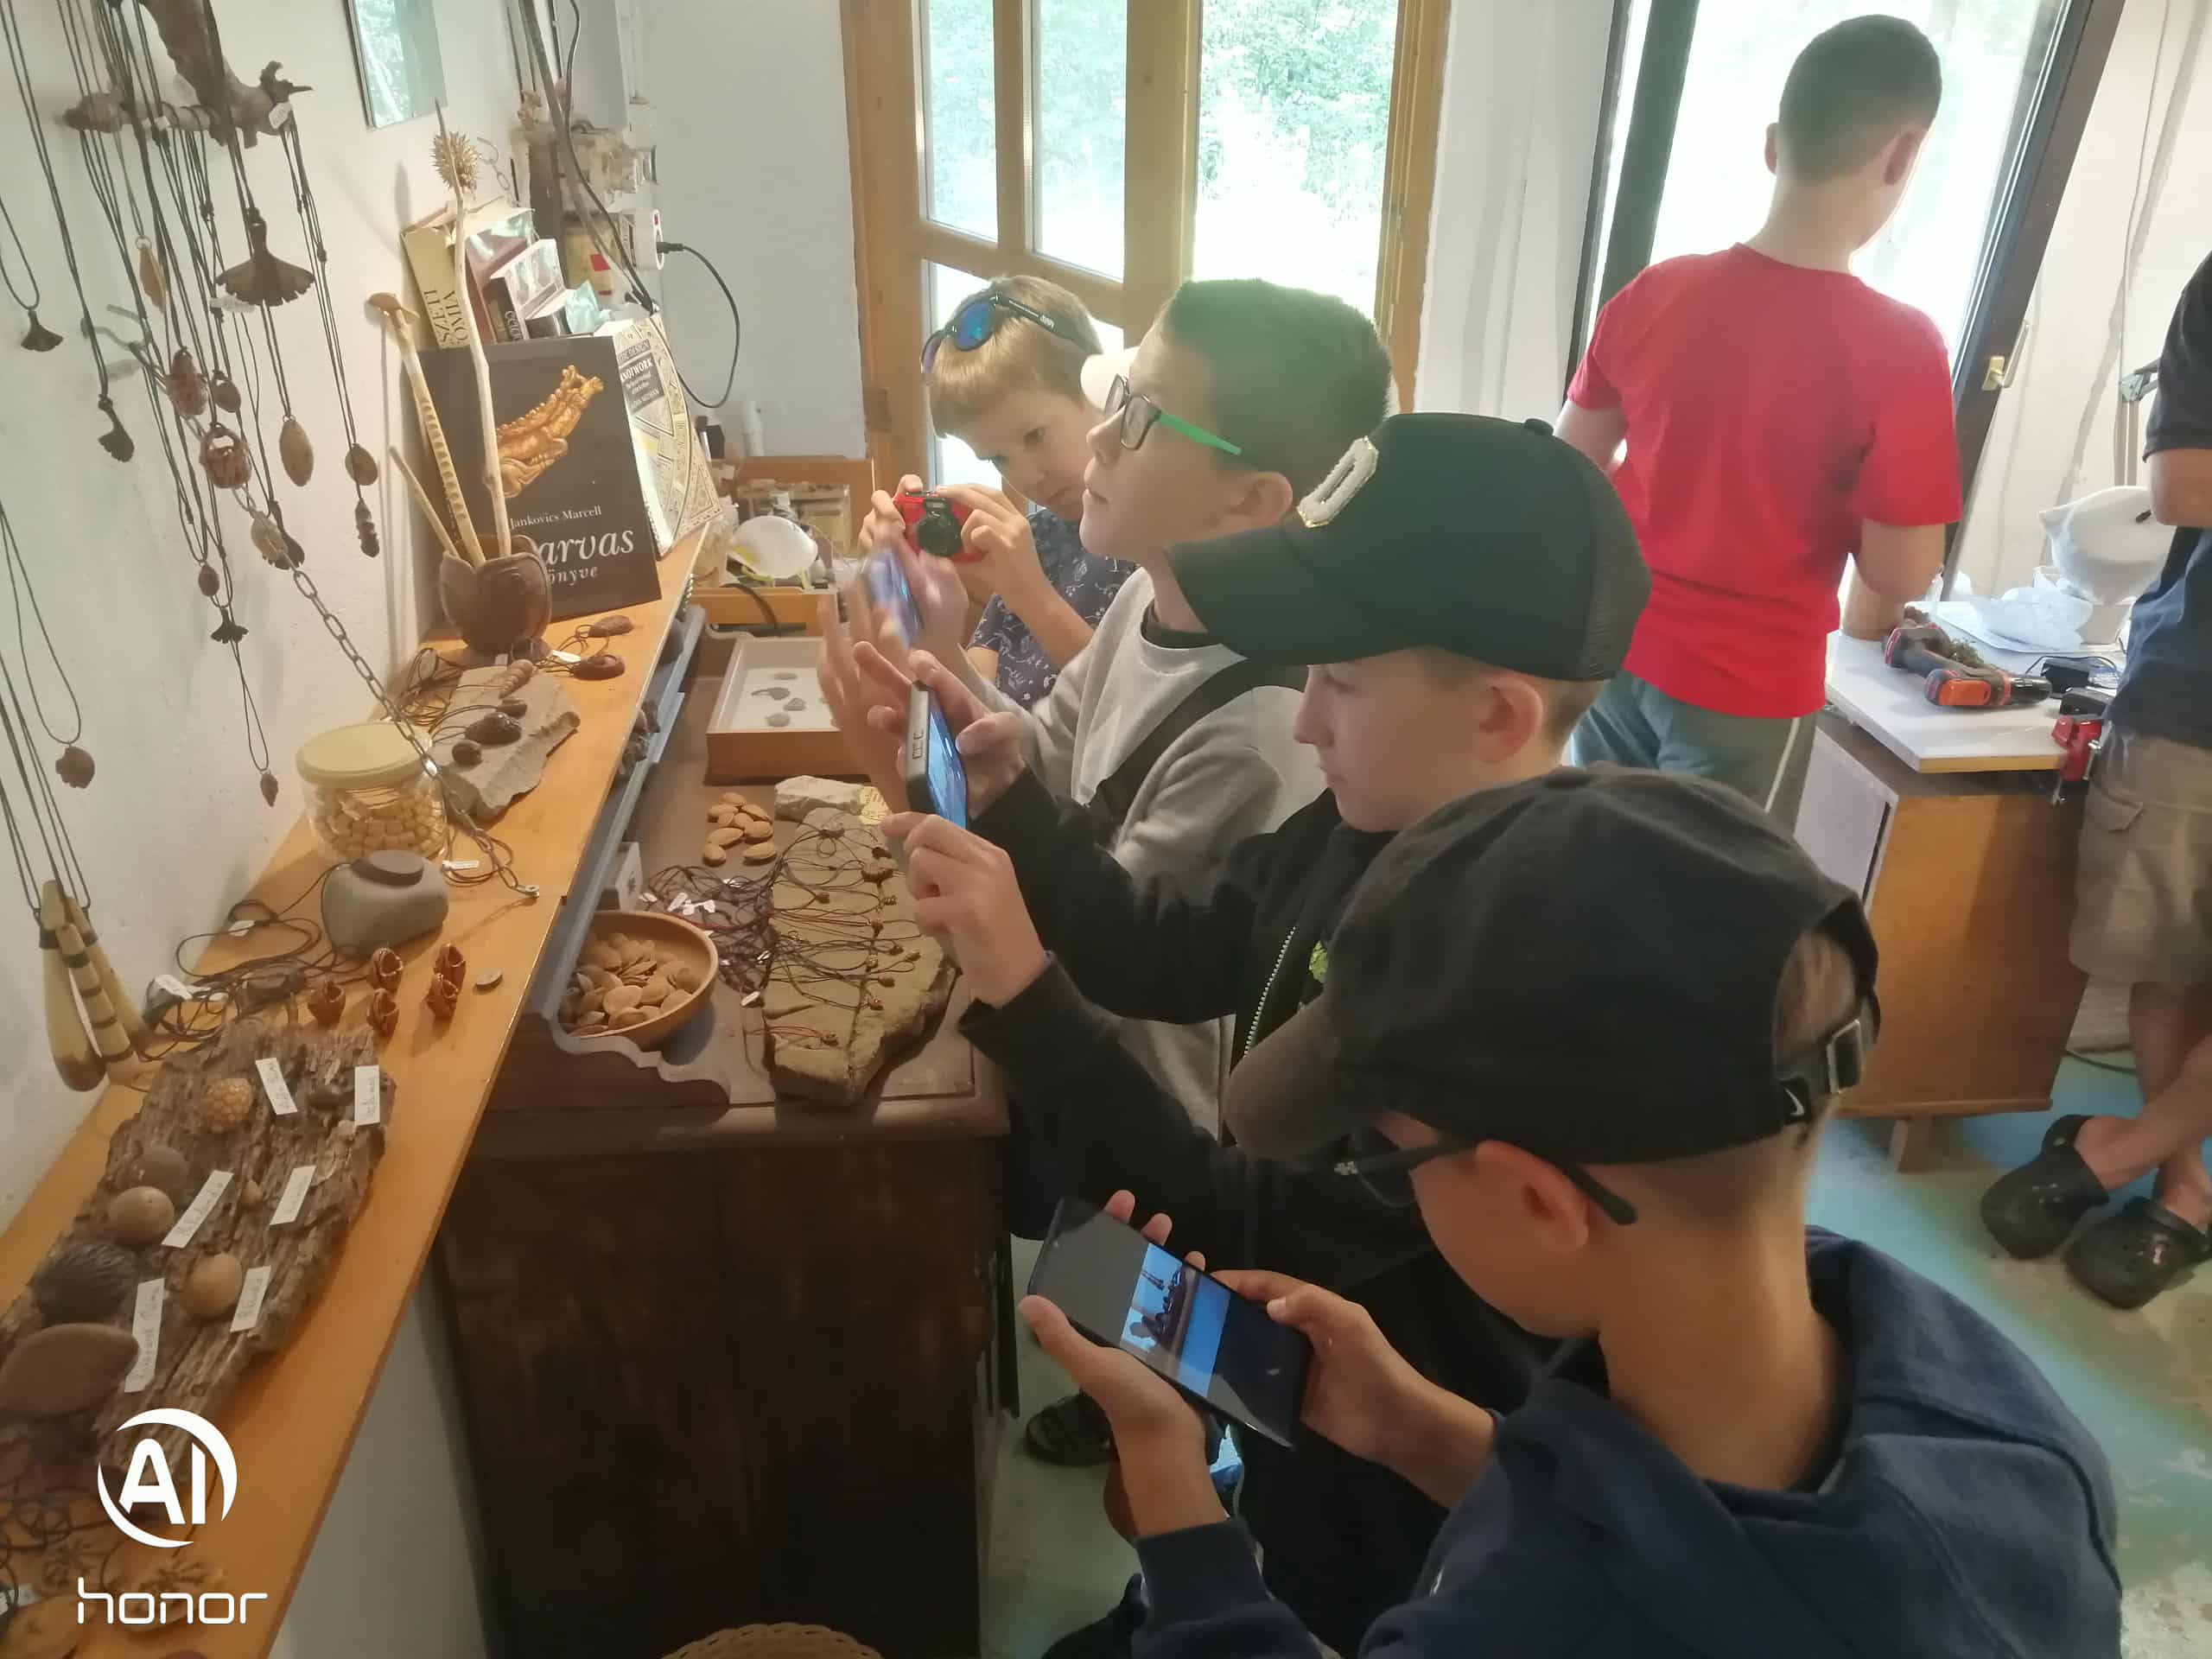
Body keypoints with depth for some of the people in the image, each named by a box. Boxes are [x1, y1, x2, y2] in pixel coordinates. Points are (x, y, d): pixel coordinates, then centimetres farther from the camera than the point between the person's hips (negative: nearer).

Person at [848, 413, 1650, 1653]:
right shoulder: (1377, 826, -10)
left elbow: (1251, 1240, -32)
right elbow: (1161, 952, -1)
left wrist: (1022, 991, -34)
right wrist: (1003, 791, -14)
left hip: (1396, 1508, -7)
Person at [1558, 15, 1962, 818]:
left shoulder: (1652, 294, -6)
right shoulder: (1898, 347, -18)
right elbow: (1900, 575, -15)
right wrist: (1847, 503, 4)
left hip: (1617, 653, 4)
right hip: (1748, 692, -4)